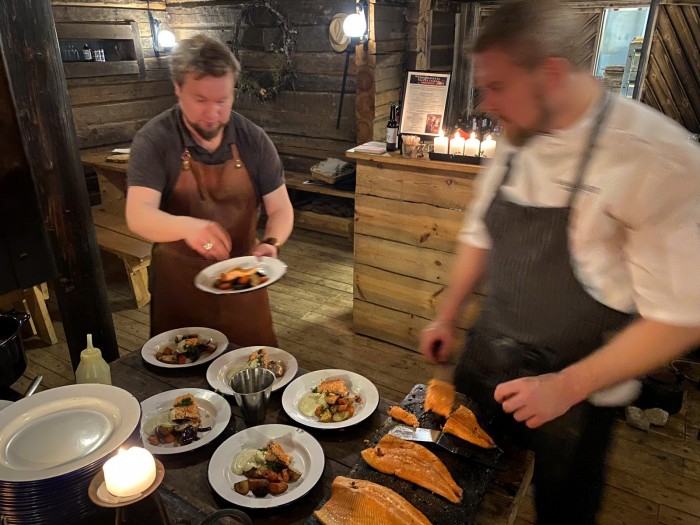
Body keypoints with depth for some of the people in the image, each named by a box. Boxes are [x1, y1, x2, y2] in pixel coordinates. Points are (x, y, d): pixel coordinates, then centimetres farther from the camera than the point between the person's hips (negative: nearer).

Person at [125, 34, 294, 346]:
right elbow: (138, 216, -22)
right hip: (179, 284, -2)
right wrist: (186, 226, -43)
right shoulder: (153, 141, -12)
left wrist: (271, 244, -22)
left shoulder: (253, 140, -5)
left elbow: (280, 208, -1)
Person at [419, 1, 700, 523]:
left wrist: (568, 386, -22)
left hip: (572, 390, -5)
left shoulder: (657, 157, -23)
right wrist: (447, 317, 8)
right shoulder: (516, 143, -3)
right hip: (485, 362, 5)